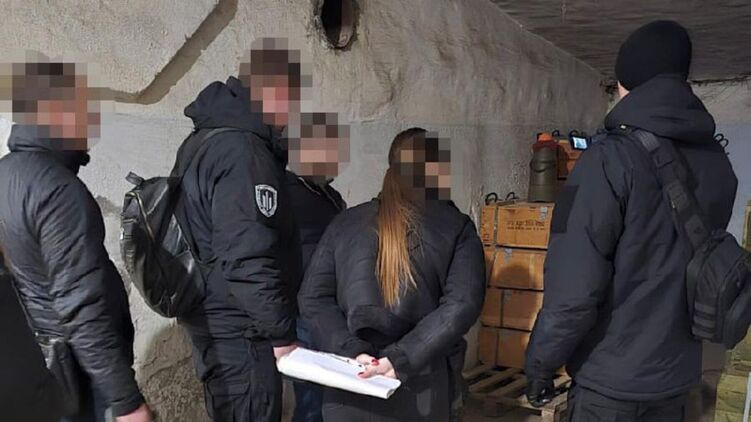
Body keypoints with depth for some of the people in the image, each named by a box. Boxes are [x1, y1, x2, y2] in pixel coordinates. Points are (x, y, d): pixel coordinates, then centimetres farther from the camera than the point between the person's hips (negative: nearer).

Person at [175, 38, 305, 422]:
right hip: (239, 332, -10)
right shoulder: (243, 152, -21)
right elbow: (248, 259, -27)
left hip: (213, 321, 10)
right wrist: (281, 332, -18)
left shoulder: (207, 137, 11)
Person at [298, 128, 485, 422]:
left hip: (349, 381, 2)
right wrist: (401, 359, -16)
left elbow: (312, 298, -2)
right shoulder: (456, 226, -1)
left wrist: (351, 352, -9)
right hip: (422, 387, -1)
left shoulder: (345, 223, 5)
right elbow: (461, 305, -13)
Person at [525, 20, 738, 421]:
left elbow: (574, 289, -23)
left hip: (612, 379, -6)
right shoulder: (718, 165, 1)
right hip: (677, 373, 6)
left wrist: (540, 364, -11)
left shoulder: (611, 158, -19)